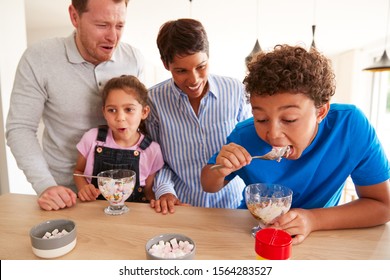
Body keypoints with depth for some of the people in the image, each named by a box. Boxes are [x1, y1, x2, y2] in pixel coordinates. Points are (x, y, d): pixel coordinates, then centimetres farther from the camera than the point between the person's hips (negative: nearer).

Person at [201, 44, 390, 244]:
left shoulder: (350, 126, -22)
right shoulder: (245, 137, -20)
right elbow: (210, 187, -4)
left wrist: (314, 219, -25)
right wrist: (220, 171, -26)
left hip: (316, 239, 1)